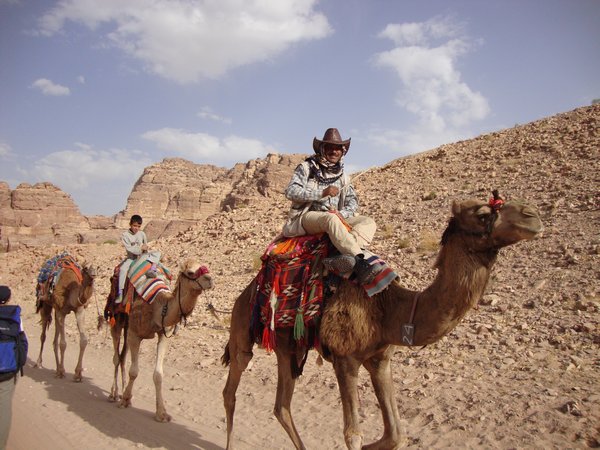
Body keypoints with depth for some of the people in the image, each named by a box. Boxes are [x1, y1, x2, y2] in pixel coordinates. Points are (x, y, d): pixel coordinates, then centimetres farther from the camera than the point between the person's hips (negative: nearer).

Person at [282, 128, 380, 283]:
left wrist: (342, 213, -11)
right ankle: (360, 264, -47)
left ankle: (345, 256, -44)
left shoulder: (341, 173, 18)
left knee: (369, 222, -16)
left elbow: (353, 200, 13)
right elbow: (290, 191, -10)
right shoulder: (307, 167, 3)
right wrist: (322, 193, -18)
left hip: (335, 217, 6)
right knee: (331, 219, -39)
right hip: (307, 216, -6)